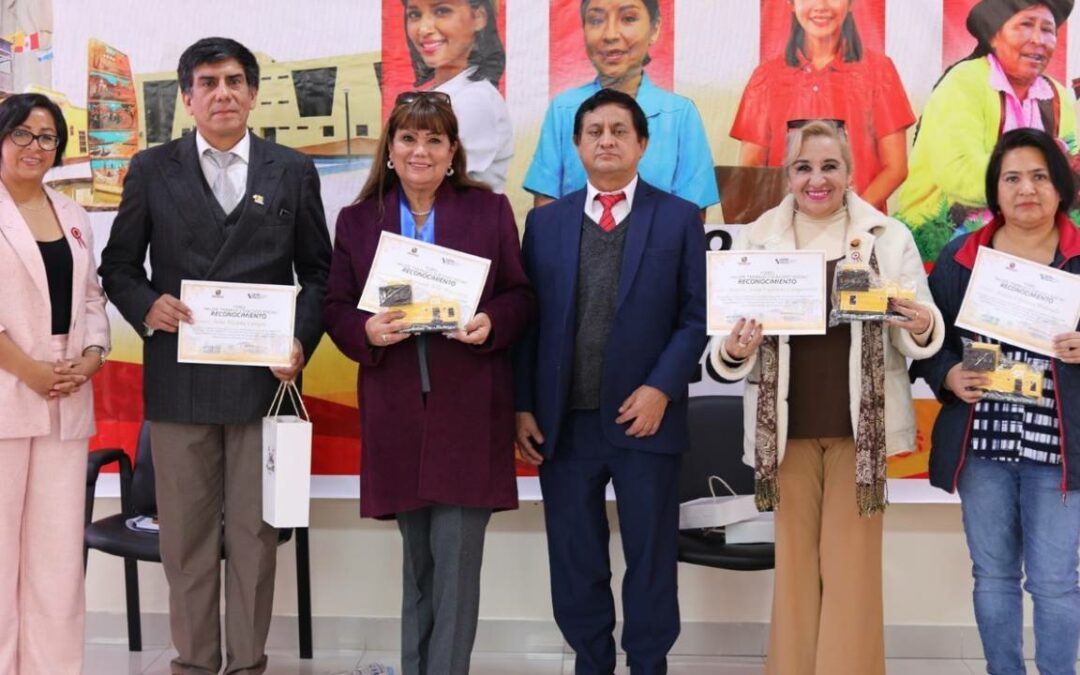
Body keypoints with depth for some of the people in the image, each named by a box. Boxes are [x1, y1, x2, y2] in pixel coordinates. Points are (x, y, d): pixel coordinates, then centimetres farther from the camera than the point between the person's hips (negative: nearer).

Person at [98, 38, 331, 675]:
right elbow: (119, 265, 9)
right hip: (179, 377, 0)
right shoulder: (153, 169, 7)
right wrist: (146, 306, -12)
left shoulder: (294, 171, 7)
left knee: (255, 533, 5)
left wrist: (302, 341, -6)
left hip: (264, 375, 0)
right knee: (186, 534, 7)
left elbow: (318, 272, 9)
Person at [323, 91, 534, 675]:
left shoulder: (490, 211, 4)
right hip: (397, 411, 2)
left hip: (469, 409, -2)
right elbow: (336, 309, 6)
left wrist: (491, 323, -16)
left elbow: (520, 297, 5)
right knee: (418, 560, 13)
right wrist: (367, 331, -15)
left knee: (457, 559, -2)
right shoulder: (358, 220, 7)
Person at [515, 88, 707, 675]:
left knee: (650, 558, 7)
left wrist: (661, 389, -13)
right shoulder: (545, 221, 9)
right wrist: (523, 407, -1)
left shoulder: (680, 219, 3)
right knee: (575, 560, 10)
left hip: (645, 419, -2)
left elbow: (697, 317, -1)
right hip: (563, 422, 2)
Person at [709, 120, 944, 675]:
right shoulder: (755, 240, 4)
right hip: (787, 424, 1)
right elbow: (725, 345, 4)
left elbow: (916, 340, 3)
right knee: (794, 561, 9)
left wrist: (922, 329, -20)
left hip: (861, 423, -1)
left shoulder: (889, 237, 2)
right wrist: (733, 351, -19)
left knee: (852, 565, 4)